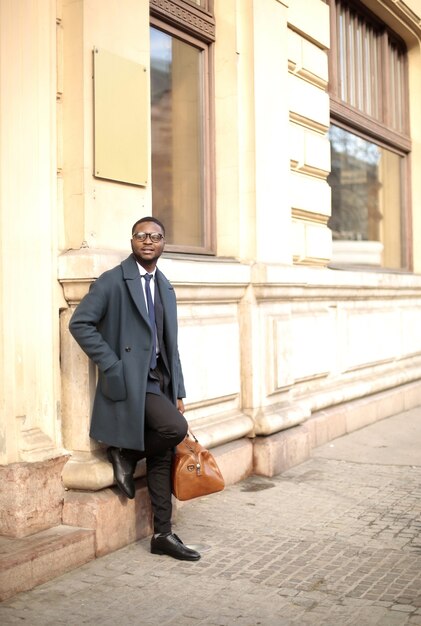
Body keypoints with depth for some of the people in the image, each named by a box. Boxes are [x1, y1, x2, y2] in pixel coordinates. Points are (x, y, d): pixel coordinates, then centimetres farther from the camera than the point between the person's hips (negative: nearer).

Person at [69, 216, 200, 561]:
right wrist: (111, 365, -15)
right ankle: (125, 454, 2)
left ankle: (162, 535, 17)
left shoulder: (165, 288, 15)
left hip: (158, 380, 7)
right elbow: (80, 323, -11)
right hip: (129, 380, -7)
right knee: (176, 428, -25)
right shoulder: (112, 281, -5)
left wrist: (178, 391, 11)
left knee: (162, 458, 7)